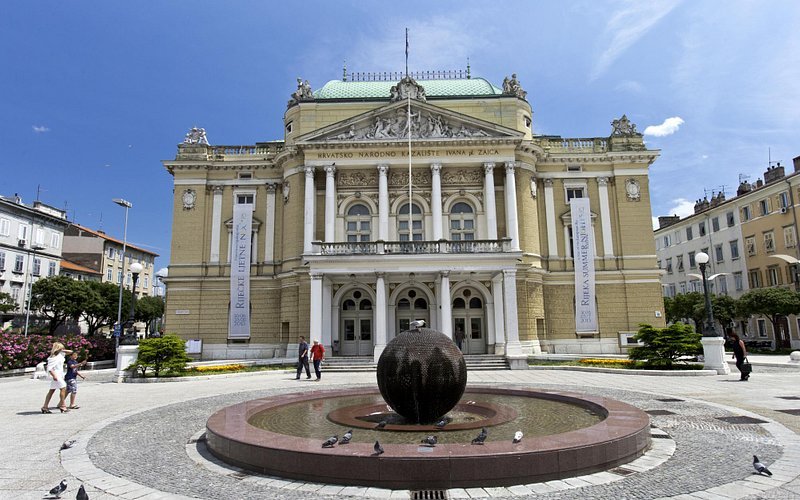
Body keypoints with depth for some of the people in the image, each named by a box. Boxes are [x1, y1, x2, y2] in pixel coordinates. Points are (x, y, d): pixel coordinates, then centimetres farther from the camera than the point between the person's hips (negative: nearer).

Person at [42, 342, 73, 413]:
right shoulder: (53, 358, -17)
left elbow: (70, 352, 14)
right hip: (56, 375, -9)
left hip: (60, 375, 9)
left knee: (52, 390, 11)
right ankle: (63, 406, -6)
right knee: (63, 388, -9)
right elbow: (49, 368, -23)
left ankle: (45, 408, 15)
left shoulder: (60, 354, 7)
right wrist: (54, 375, -31)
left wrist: (63, 350, 0)